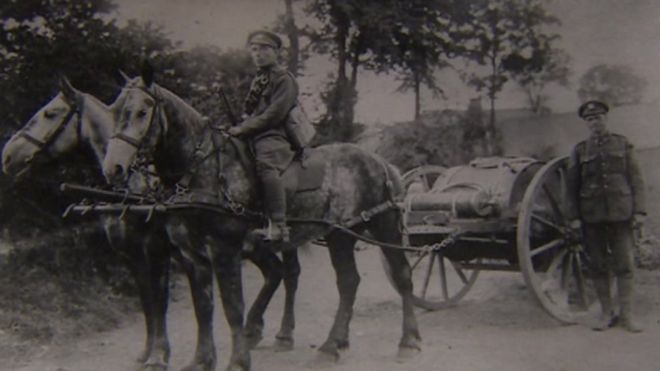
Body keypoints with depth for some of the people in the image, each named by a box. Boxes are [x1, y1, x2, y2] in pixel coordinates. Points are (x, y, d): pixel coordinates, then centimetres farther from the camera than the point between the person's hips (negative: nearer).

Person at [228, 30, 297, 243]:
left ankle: (278, 226, -44)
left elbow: (274, 115, -13)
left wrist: (244, 129, -15)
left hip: (273, 137, -10)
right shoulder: (256, 82, 26)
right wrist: (238, 127, 9)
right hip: (253, 138, 10)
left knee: (266, 166, -36)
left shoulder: (283, 79, -2)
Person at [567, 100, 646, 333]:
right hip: (592, 216, 1)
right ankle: (606, 314, 14)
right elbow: (572, 186, 8)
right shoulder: (579, 150, 9)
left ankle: (626, 315, 7)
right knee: (599, 267, 5)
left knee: (623, 265, -2)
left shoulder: (623, 145, 9)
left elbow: (636, 180, 6)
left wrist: (639, 210, -2)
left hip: (620, 213, -1)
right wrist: (574, 216, 1)